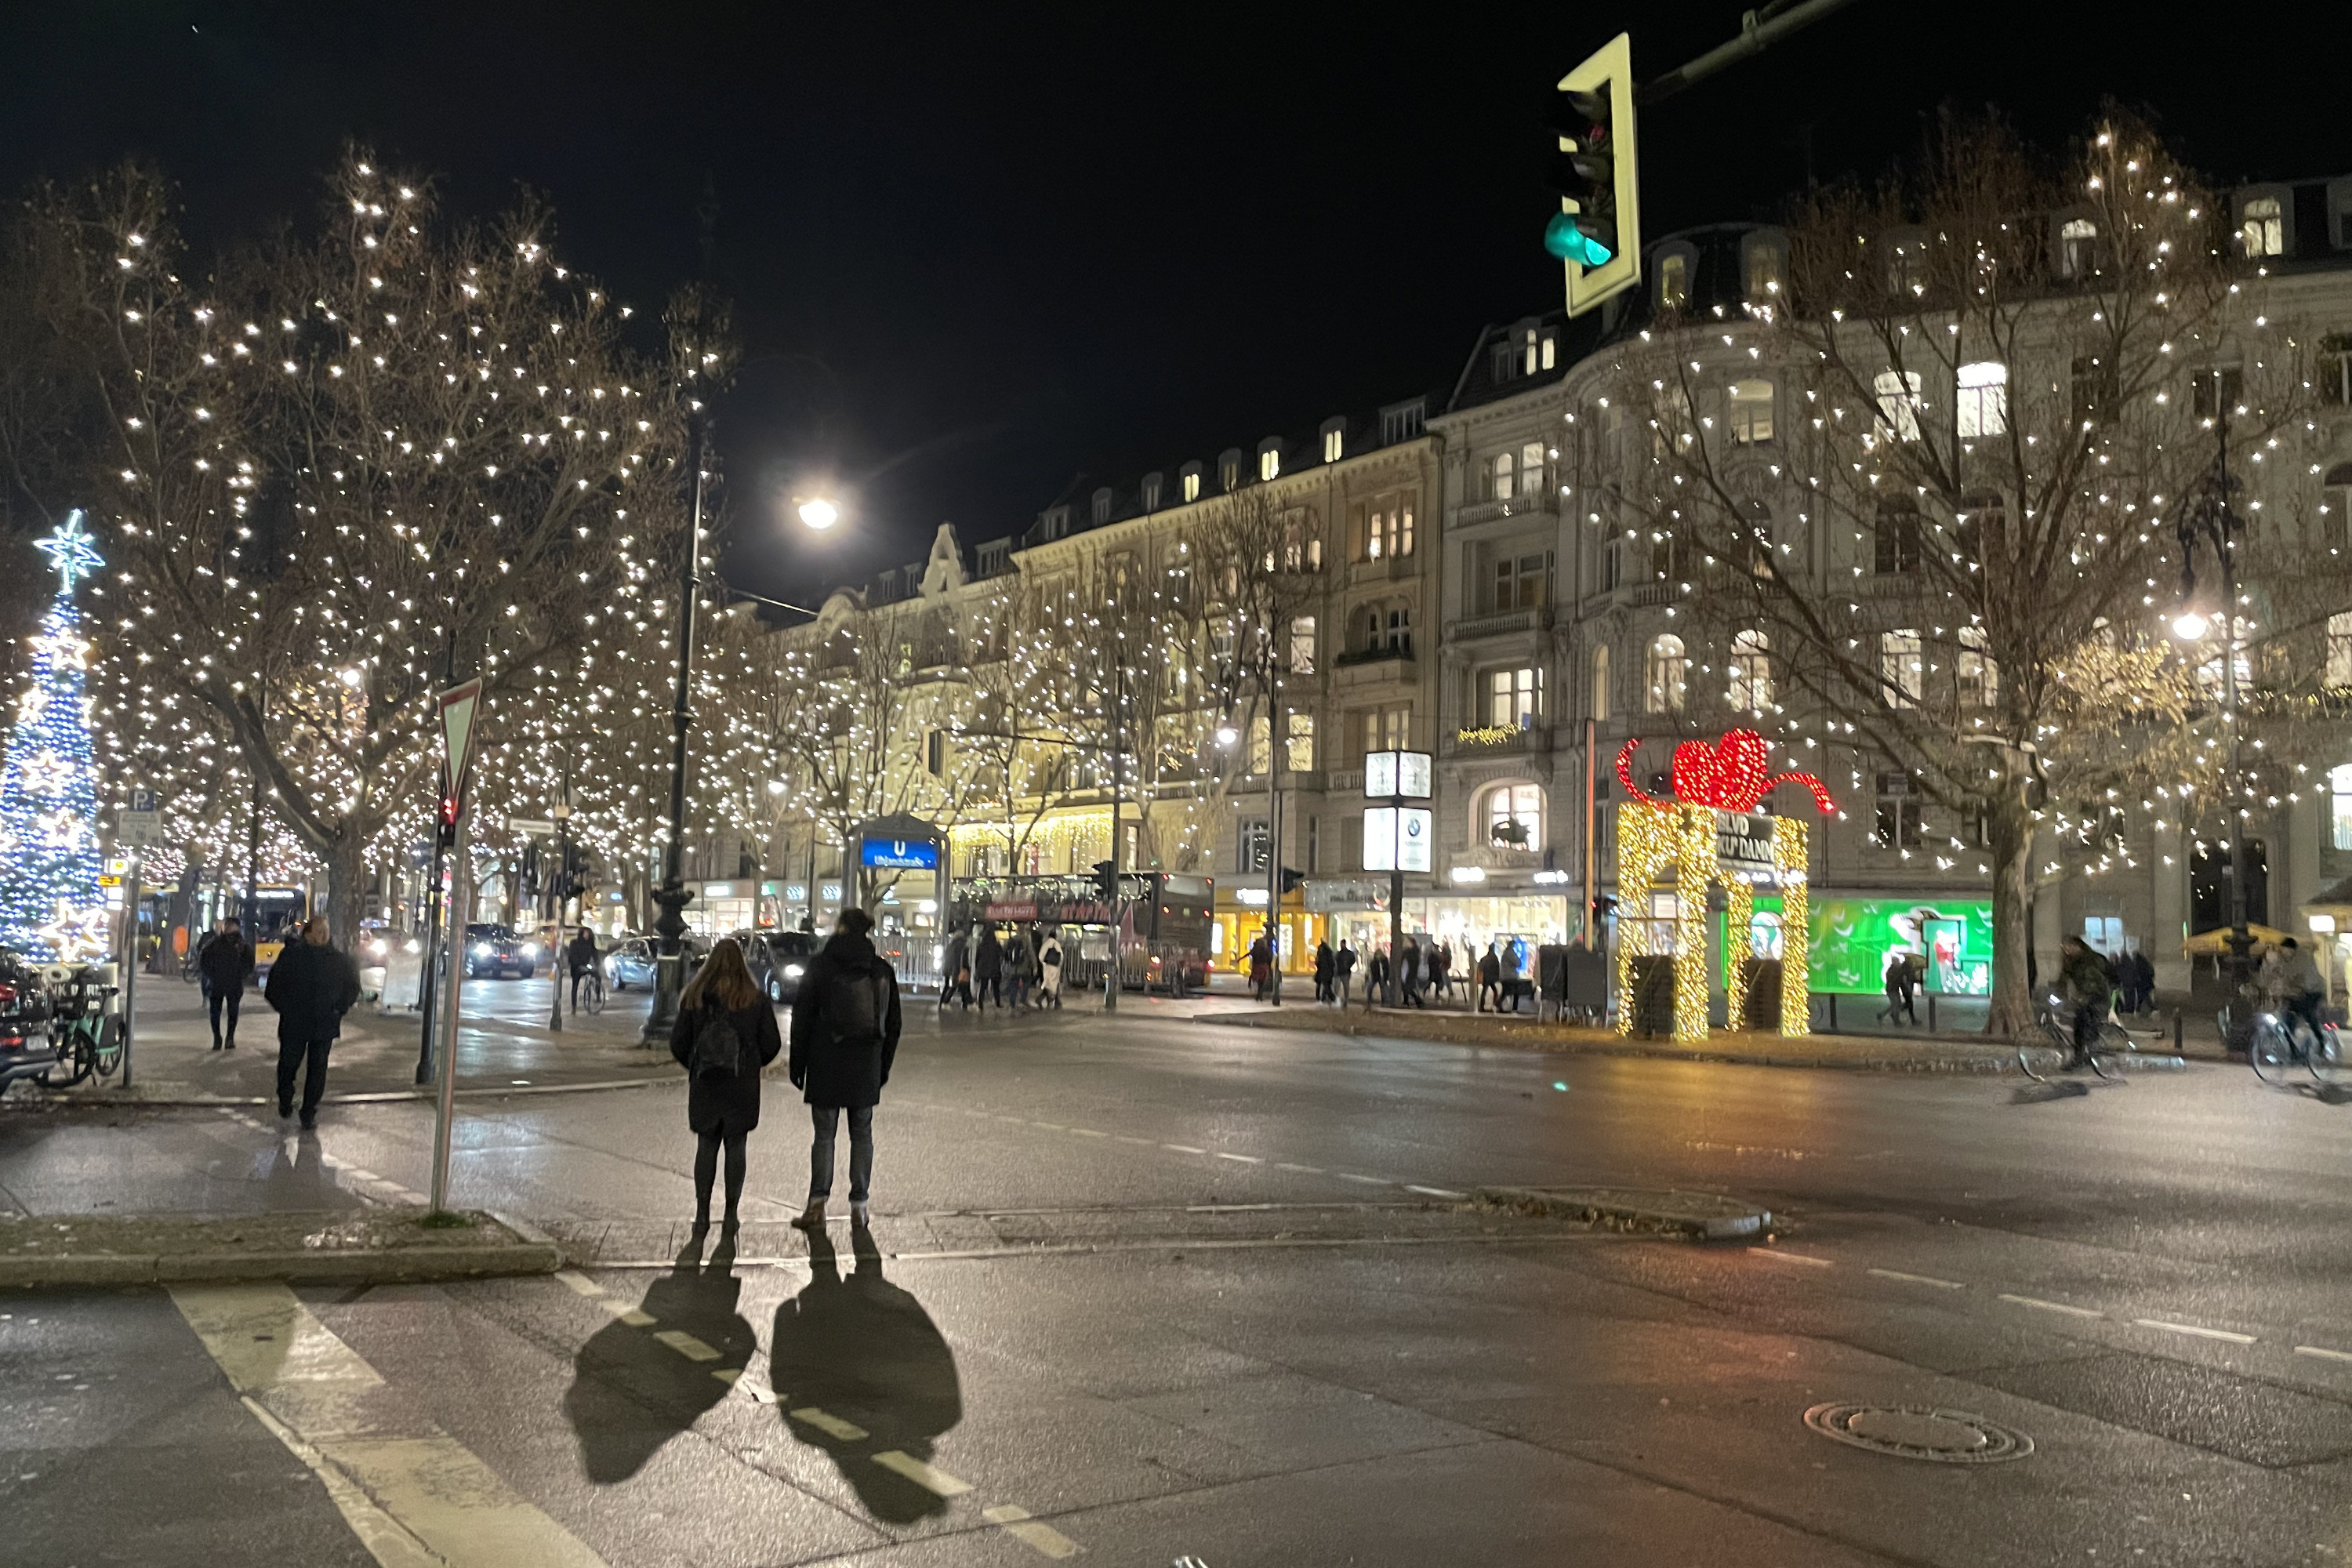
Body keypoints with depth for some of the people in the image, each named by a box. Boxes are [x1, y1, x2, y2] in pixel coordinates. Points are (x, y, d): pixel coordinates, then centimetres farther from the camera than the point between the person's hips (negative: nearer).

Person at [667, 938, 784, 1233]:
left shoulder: (694, 996, -4)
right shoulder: (755, 999, -6)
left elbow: (678, 1043, 0)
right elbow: (771, 1044, -2)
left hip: (704, 1084, 1)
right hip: (743, 1085, -1)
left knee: (706, 1147, 9)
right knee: (736, 1147, 6)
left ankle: (702, 1214, 9)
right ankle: (730, 1215, 6)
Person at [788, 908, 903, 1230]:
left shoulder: (820, 968, -6)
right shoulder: (883, 971, 4)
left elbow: (803, 1020, -4)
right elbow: (892, 1025, 9)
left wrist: (797, 1065, 4)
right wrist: (884, 1066, 16)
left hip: (826, 1067, -2)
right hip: (867, 1069, 2)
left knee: (824, 1134, 5)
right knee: (862, 1133, 10)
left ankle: (817, 1204, 1)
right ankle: (858, 1206, 10)